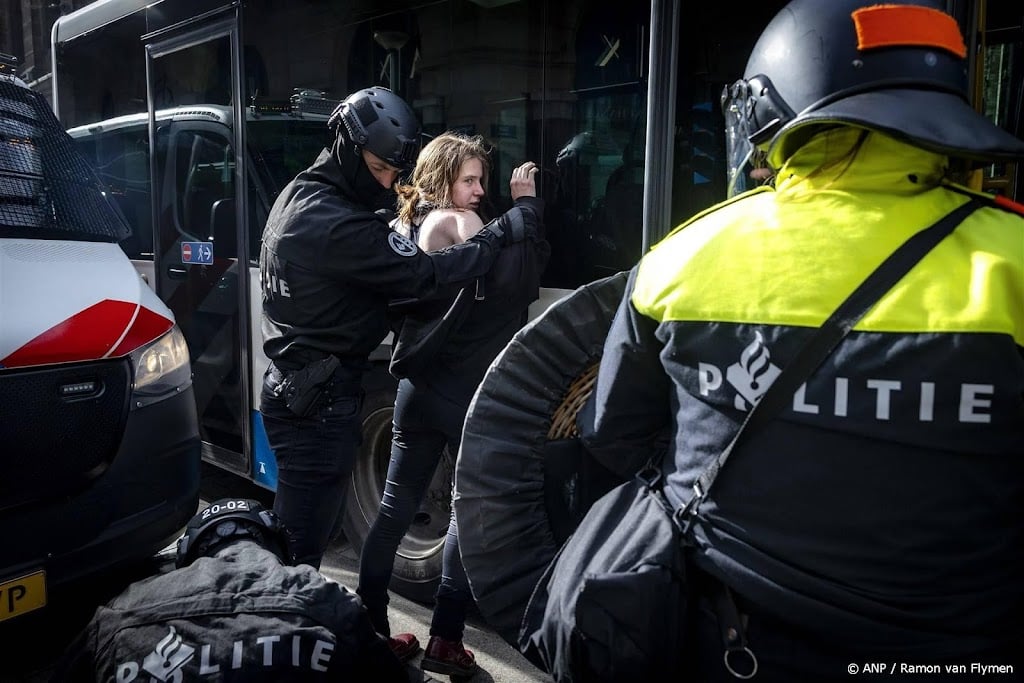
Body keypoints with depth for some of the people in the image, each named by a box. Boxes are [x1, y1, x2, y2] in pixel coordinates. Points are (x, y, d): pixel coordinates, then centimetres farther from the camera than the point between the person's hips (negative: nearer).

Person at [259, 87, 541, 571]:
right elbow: (420, 274, -23)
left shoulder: (302, 194, 11)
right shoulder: (334, 222, -22)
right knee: (303, 547, 0)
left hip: (294, 388, 11)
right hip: (318, 402, -11)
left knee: (291, 534, 22)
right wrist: (499, 234, -15)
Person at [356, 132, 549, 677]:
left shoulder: (410, 223, 11)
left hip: (420, 388, 8)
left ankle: (368, 626, 24)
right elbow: (519, 279, -24)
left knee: (396, 506, 13)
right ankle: (444, 640, 14)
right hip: (465, 394, -8)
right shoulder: (455, 222, -14)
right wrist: (526, 203, -14)